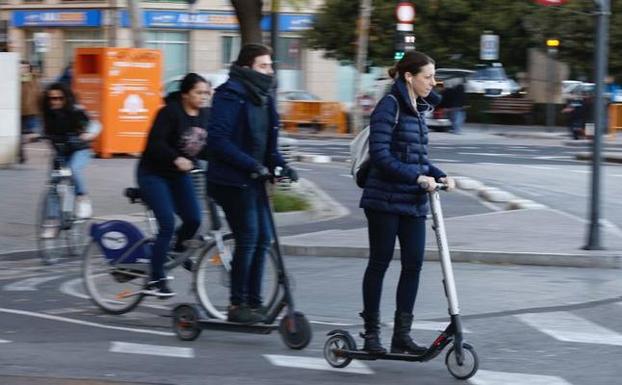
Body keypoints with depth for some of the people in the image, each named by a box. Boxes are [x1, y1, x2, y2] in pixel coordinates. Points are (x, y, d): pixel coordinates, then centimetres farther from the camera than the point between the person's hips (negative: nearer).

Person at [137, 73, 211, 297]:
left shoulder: (203, 116, 1)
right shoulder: (169, 112, -20)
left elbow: (204, 148, 10)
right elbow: (155, 144, -27)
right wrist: (176, 159, -40)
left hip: (180, 174, 7)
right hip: (154, 174, -7)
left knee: (193, 219, -2)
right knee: (167, 224, -16)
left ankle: (178, 249, 32)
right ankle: (155, 281, -9)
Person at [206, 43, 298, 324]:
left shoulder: (263, 96, 13)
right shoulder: (231, 96, -14)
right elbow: (219, 141, -21)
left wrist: (280, 164, 2)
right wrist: (253, 165, -24)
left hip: (253, 179, 9)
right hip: (232, 179, -9)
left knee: (263, 239, 8)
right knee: (248, 239, -8)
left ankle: (254, 302, 15)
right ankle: (237, 305, 0)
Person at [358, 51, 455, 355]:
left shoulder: (418, 109, 13)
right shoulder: (390, 107, -12)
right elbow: (380, 156, -19)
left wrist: (439, 175, 4)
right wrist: (418, 178, -23)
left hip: (413, 201, 7)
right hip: (386, 199, -7)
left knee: (413, 263, 3)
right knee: (380, 263, 2)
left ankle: (402, 334, 9)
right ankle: (371, 332, 11)